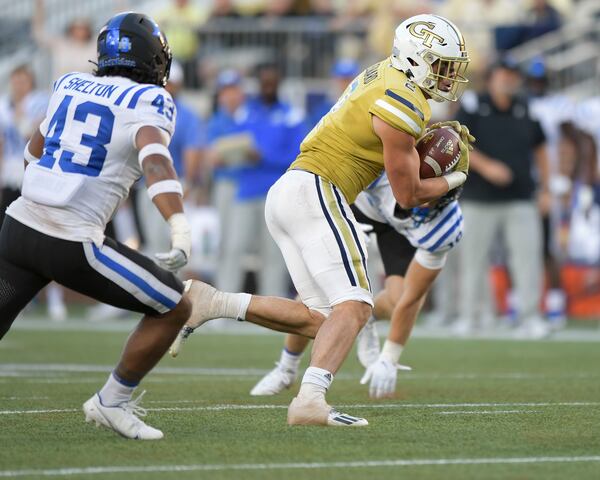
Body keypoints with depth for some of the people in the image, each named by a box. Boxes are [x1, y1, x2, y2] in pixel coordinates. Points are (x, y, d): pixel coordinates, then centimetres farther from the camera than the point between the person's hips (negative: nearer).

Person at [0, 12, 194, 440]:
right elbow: (155, 162, -24)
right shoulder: (150, 102, -4)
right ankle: (112, 403, 16)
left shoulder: (71, 86, 15)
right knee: (175, 309, 9)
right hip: (73, 244, -6)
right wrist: (180, 227, -36)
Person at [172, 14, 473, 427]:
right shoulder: (404, 106, -10)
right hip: (314, 191, -9)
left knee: (321, 318, 7)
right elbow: (407, 195, -4)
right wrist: (453, 181, 15)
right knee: (354, 307, -16)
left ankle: (212, 304, -1)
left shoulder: (383, 76, 18)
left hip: (284, 195, 10)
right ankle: (310, 400, -32)